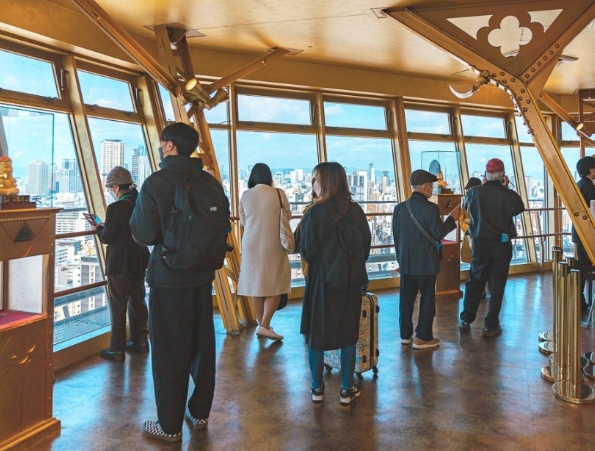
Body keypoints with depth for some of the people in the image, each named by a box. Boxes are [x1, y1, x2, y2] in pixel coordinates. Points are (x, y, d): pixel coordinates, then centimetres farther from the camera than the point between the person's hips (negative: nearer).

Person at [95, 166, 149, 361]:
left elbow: (107, 237, -17)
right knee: (137, 301, 17)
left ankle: (117, 349, 9)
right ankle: (140, 341, 26)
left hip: (119, 264, -7)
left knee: (118, 306, 3)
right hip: (139, 261, 7)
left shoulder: (115, 208, -18)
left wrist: (99, 228, 5)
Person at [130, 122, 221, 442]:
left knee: (168, 350, 5)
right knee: (201, 344, 15)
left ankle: (170, 425, 16)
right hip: (202, 275, 5)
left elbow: (144, 235, -15)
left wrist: (137, 214, 4)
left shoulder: (156, 182, -14)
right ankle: (200, 413, 29)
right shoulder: (211, 183, 2)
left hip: (168, 277, -5)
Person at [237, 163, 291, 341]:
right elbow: (288, 216, 7)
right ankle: (264, 325, -5)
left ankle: (262, 325, 19)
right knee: (275, 287, 5)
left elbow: (243, 221, 11)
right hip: (273, 246, -2)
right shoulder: (278, 194, -6)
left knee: (256, 286, 11)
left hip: (251, 246, 3)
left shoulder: (245, 195, -1)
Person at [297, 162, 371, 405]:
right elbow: (366, 245, 5)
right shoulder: (356, 211, -4)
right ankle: (347, 389, 18)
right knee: (348, 333, 12)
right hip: (351, 280, 3)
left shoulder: (315, 213, -15)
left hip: (322, 280, -3)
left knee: (316, 332, 12)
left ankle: (317, 388, 21)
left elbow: (306, 251, -12)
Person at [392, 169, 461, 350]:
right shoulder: (430, 208, -14)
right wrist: (451, 218, -1)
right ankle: (423, 337, 9)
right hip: (426, 262, -6)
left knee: (406, 298, 12)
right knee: (427, 298, 5)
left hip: (406, 262, 6)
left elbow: (396, 236, 9)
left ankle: (405, 334, 21)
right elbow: (437, 234, -13)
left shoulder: (399, 208, 5)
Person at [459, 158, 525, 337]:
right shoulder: (509, 195, -11)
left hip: (480, 243, 2)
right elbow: (520, 208, 9)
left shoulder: (474, 192, -8)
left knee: (475, 281, 15)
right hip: (502, 244, -2)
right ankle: (491, 325, 11)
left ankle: (466, 319, 23)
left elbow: (465, 205, 13)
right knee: (497, 285, 6)